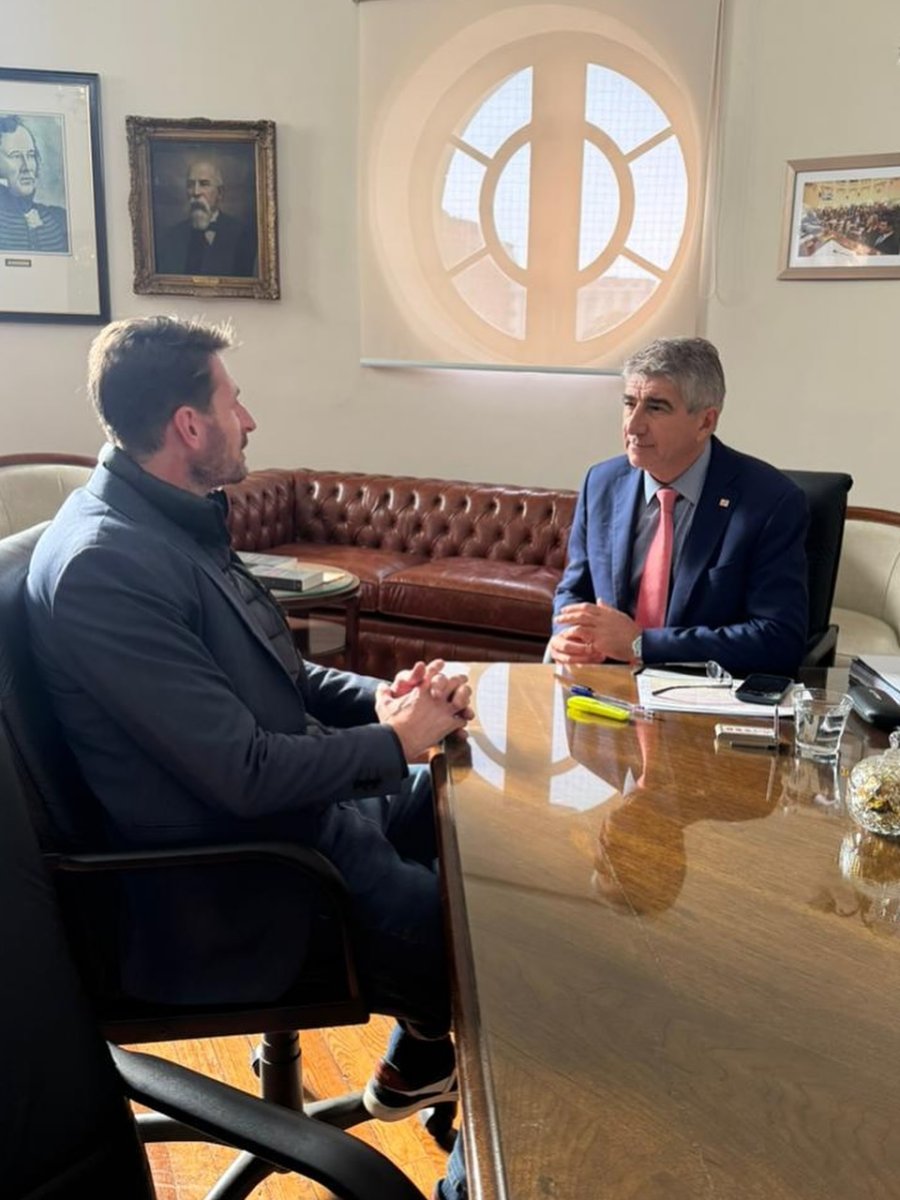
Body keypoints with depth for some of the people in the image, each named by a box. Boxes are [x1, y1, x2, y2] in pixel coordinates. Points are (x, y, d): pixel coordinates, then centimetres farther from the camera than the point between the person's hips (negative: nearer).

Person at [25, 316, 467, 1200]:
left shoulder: (173, 519, 4)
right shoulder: (104, 564, -27)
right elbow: (247, 774, -28)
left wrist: (382, 696, -4)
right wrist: (394, 739, -14)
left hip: (293, 810, 10)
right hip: (227, 893, -9)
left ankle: (422, 1058, 29)